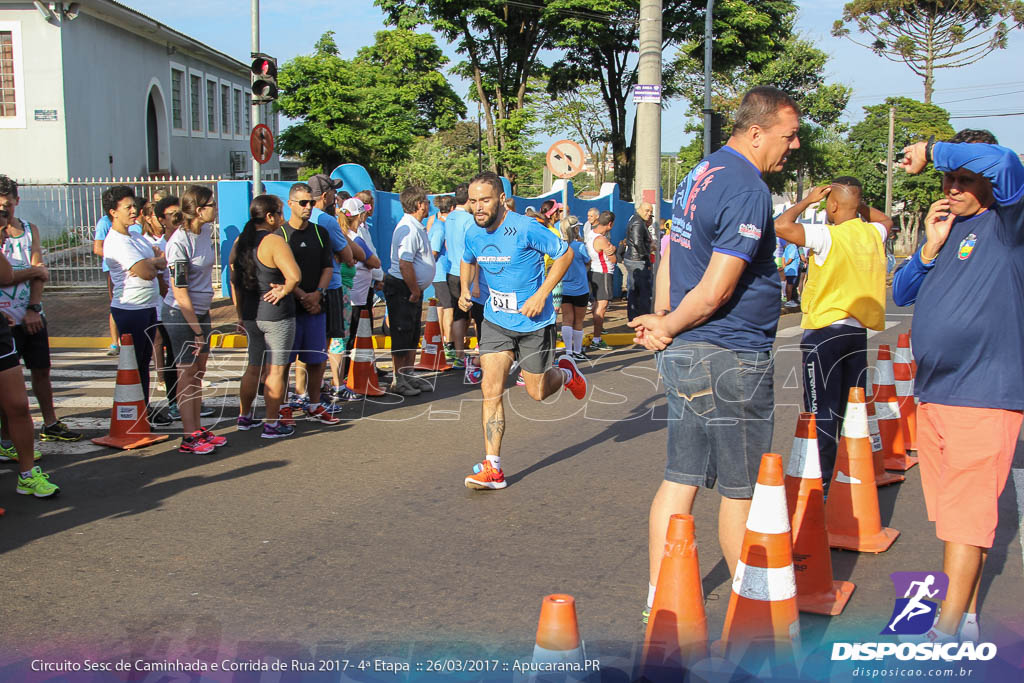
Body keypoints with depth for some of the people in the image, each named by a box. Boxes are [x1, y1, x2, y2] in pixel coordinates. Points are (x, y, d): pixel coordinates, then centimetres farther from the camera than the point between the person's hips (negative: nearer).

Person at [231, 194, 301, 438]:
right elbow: (294, 275, -29)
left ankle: (244, 416, 29)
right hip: (276, 315, -7)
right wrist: (285, 290, -9)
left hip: (250, 315, 7)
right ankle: (272, 424, 5)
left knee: (254, 367, 20)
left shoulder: (240, 242, 7)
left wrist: (240, 314, 18)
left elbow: (235, 281, 12)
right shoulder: (274, 241, -16)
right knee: (276, 370, 1)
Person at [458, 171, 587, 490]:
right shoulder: (473, 234, -3)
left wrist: (541, 295, -20)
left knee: (537, 392, 6)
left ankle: (566, 372, 42)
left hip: (534, 321, -4)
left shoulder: (526, 229, -21)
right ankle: (493, 468, -4)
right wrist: (465, 289, 2)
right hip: (496, 320, 4)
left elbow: (564, 254, -12)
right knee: (491, 388, -8)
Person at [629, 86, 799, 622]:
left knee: (681, 478, 13)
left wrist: (661, 318, 7)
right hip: (731, 361, -9)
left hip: (683, 356, 9)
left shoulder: (701, 174, 13)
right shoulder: (749, 189, -17)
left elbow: (672, 252, 17)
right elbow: (715, 290, -21)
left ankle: (658, 600, 20)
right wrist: (666, 328, -7)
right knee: (741, 490, 6)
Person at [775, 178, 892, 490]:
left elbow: (781, 225, -25)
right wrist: (857, 203, 19)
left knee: (822, 413, -1)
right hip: (858, 331, 7)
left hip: (825, 331, -6)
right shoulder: (873, 234, 5)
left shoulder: (829, 236, -16)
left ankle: (823, 481, 2)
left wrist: (807, 200, -10)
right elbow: (886, 219, 30)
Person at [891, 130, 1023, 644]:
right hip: (932, 393, 7)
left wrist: (931, 150, -14)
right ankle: (964, 609, 25)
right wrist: (929, 248, -3)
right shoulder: (944, 230, 15)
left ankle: (949, 628, -3)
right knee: (951, 511, 14)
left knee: (966, 513, -6)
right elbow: (901, 295, 13)